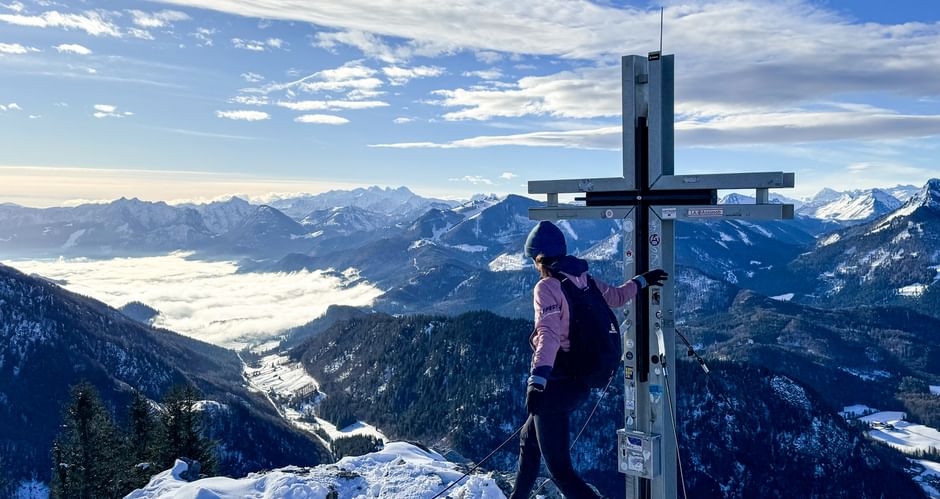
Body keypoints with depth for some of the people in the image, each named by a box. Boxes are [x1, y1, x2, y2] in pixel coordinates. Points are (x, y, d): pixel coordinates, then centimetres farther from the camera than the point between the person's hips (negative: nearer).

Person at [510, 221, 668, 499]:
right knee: (529, 439, 28)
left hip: (556, 385, -8)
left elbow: (549, 335, -28)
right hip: (581, 383, 8)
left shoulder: (547, 287, -15)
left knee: (560, 470, 0)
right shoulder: (584, 281, 5)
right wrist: (641, 281, 41)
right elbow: (616, 296, 23)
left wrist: (537, 382, -36)